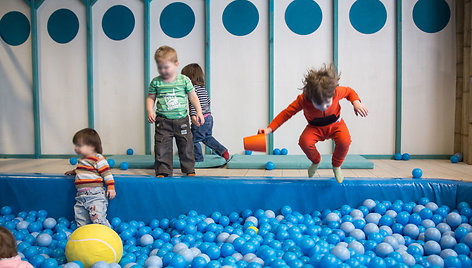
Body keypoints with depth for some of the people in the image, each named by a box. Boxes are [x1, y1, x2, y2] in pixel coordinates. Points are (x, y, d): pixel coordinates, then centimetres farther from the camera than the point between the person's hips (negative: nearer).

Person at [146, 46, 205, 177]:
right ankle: (162, 171, 10)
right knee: (162, 147, -2)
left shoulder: (184, 80, -1)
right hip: (163, 121, 0)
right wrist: (150, 111, -8)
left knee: (186, 146, 8)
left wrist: (199, 112, -3)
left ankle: (189, 169, 23)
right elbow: (151, 98, 8)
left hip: (181, 120, 0)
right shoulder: (156, 82, 0)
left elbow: (193, 96, 5)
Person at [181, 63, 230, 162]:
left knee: (194, 140, 4)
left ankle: (198, 158, 11)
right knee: (208, 137, 24)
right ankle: (223, 151, 18)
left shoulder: (193, 88, -13)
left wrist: (193, 115, -34)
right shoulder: (203, 88, 14)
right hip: (209, 117, 9)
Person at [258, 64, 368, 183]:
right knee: (304, 142, -33)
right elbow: (286, 113, -21)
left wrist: (356, 102, -26)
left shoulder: (337, 92, -29)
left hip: (335, 124, 0)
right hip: (315, 127, 0)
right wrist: (270, 128, -32)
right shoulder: (303, 100, -31)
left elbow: (349, 91, -4)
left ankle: (336, 166, 1)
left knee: (344, 141, -33)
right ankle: (316, 161, 4)